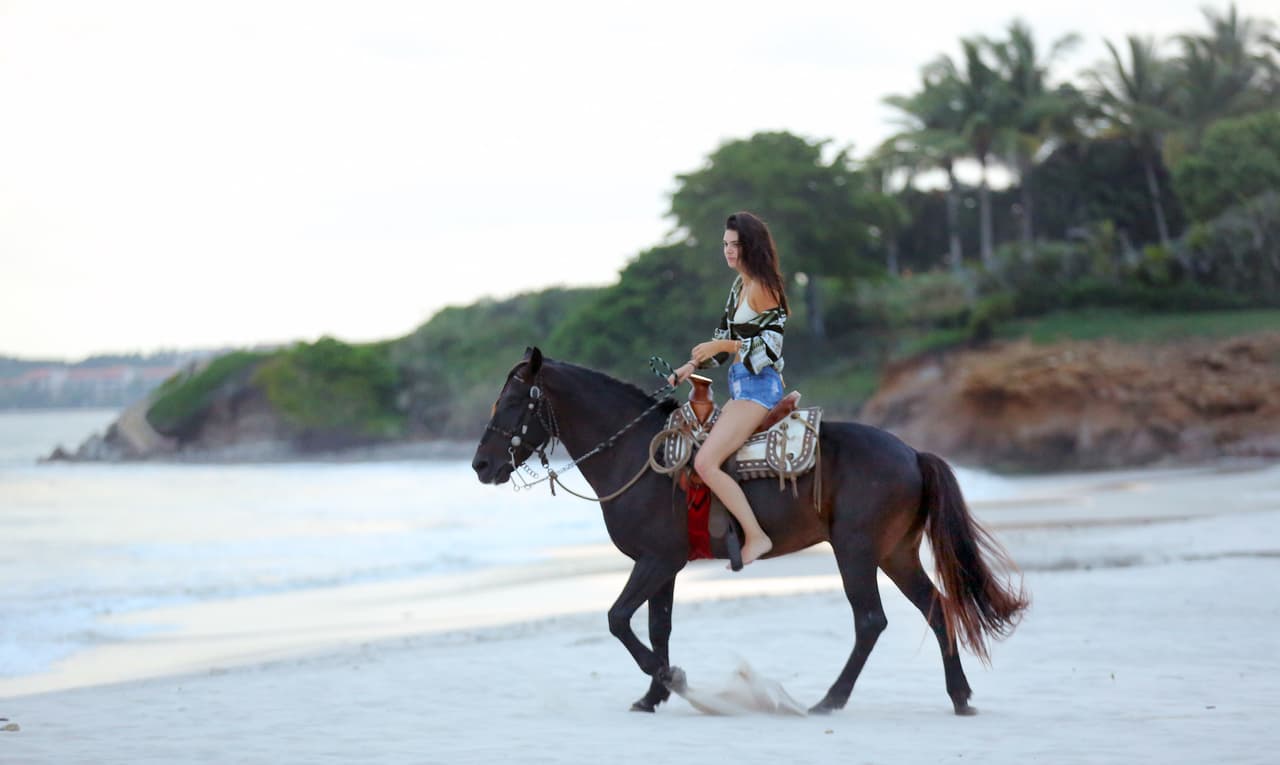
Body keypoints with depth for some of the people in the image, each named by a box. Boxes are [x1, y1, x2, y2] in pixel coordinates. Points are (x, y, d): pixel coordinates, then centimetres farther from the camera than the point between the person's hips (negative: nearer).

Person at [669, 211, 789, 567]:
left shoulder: (762, 288, -12)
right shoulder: (740, 286, 16)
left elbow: (770, 345, -17)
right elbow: (725, 340, 22)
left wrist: (724, 345, -23)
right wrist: (692, 365, 11)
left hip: (758, 386, -10)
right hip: (741, 385, 10)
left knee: (705, 462, -22)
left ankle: (756, 536, -20)